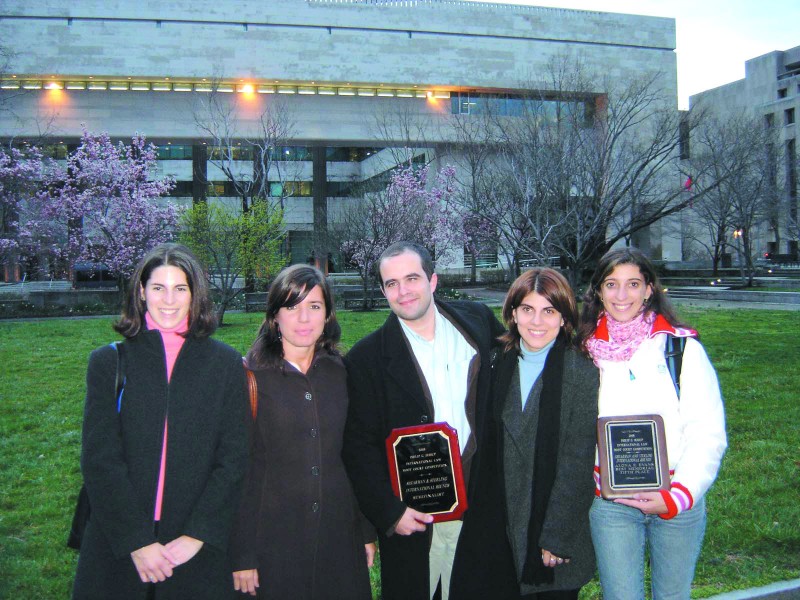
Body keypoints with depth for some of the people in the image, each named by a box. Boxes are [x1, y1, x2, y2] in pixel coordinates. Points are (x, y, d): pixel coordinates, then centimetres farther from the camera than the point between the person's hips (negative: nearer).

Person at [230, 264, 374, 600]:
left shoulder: (341, 373, 4)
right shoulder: (249, 376, -8)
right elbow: (237, 469, -8)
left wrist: (368, 532, 8)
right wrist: (241, 555, -9)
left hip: (339, 537, 4)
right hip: (273, 541, -3)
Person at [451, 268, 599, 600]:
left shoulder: (583, 373, -11)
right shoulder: (500, 364, 2)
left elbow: (577, 464, -12)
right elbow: (491, 443, 7)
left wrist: (557, 537, -13)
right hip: (502, 522, 4)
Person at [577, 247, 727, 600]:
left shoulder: (681, 347, -1)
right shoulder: (586, 352, 5)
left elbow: (708, 432, -5)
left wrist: (679, 496, -14)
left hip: (679, 502, -1)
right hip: (609, 503, 1)